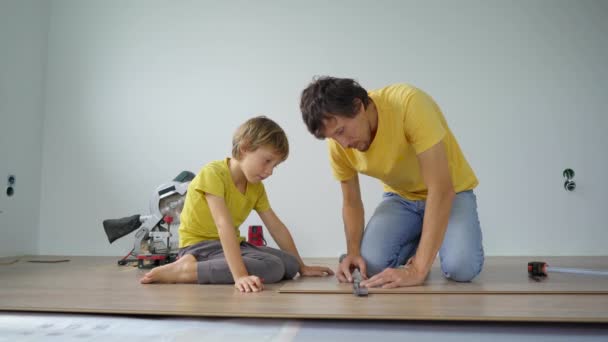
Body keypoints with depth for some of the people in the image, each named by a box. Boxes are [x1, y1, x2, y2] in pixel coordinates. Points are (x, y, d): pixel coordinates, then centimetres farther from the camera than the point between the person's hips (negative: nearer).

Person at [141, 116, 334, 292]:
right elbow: (224, 225, -31)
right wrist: (240, 275, -39)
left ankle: (216, 267, -8)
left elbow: (277, 227, 10)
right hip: (200, 246, -8)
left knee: (290, 265, -6)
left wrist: (301, 267, 10)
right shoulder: (214, 173, -19)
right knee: (272, 268, -26)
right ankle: (185, 270, -20)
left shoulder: (256, 187, 5)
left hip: (230, 245, 8)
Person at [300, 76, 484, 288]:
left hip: (451, 193, -3)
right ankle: (418, 243, 12)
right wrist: (353, 251, -21)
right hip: (401, 197, 4)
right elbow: (351, 202, -2)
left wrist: (418, 268, -40)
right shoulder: (338, 143, -17)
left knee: (461, 267, -28)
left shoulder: (409, 104, -34)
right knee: (372, 263, -20)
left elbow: (441, 189, -36)